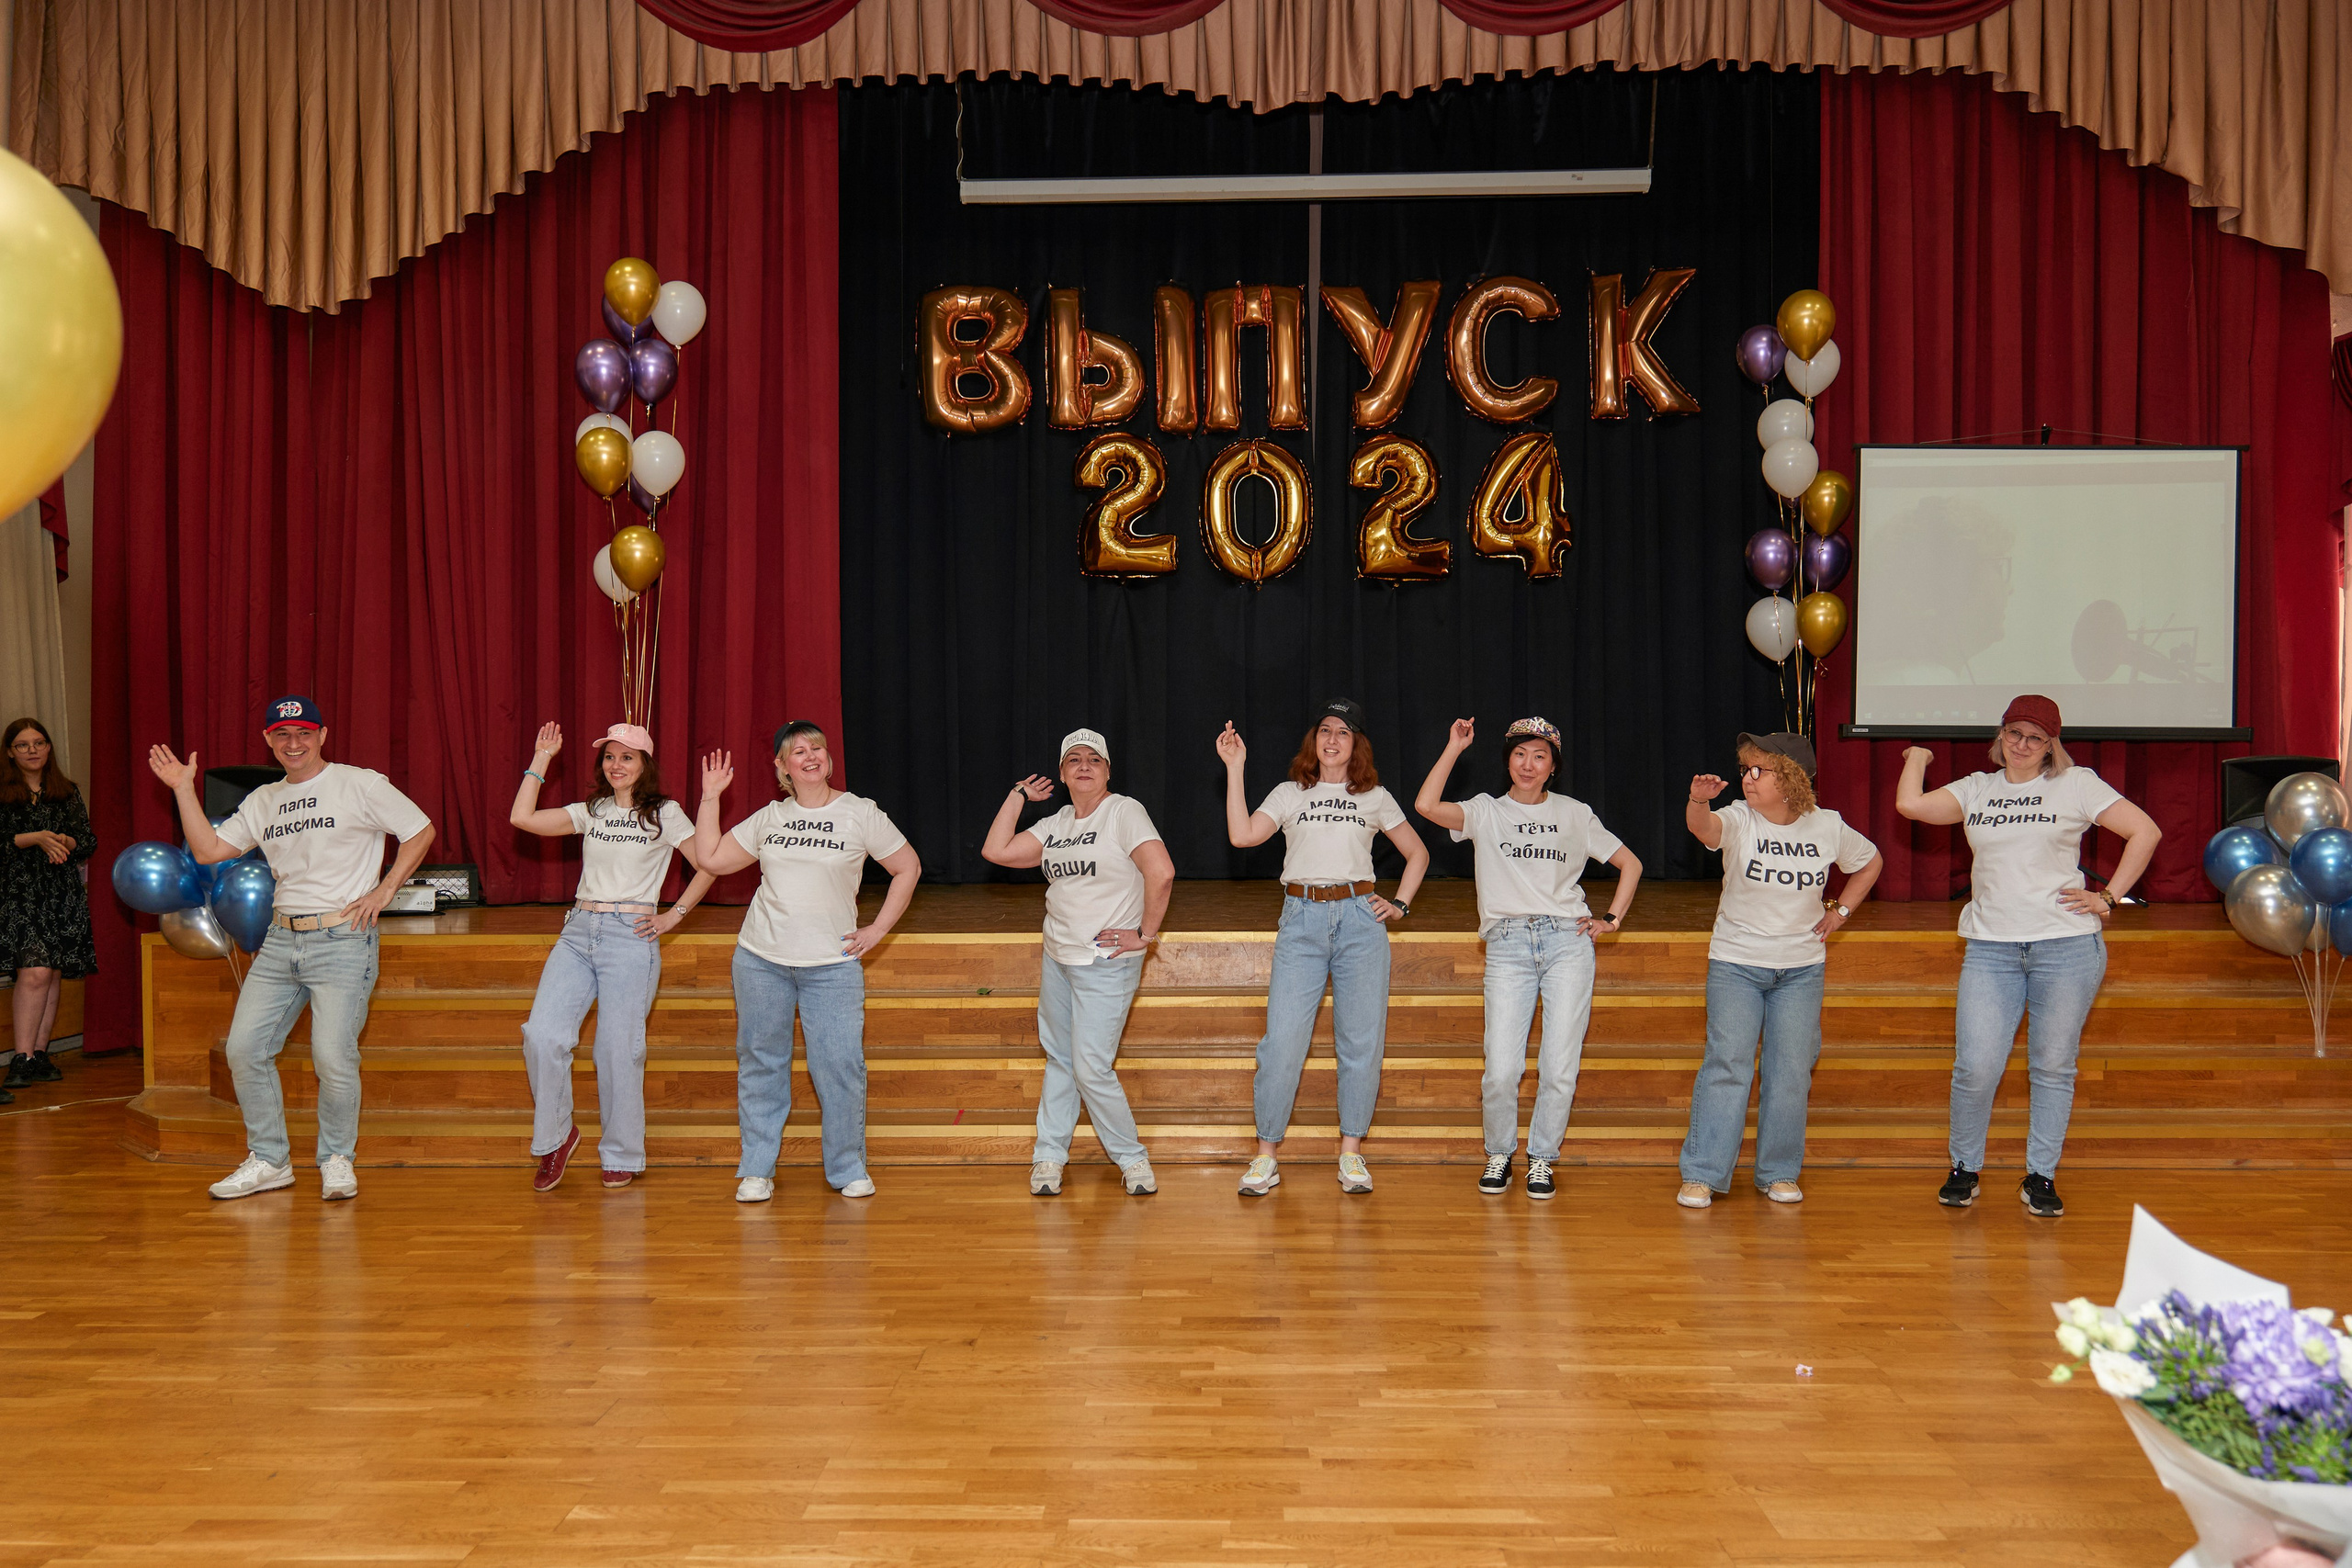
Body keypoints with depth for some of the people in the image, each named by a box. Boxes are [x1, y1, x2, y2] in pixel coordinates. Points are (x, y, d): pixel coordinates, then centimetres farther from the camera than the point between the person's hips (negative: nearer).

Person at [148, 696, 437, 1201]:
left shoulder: (360, 785, -1)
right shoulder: (262, 802, 16)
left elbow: (421, 830, 1)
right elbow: (208, 850, 11)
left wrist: (383, 891, -5)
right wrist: (184, 789, 5)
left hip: (342, 938, -6)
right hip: (281, 940, 6)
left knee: (333, 1056, -12)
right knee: (244, 1049, 1)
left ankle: (337, 1160, 9)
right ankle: (269, 1160, 16)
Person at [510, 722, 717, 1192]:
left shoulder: (665, 814, 4)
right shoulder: (590, 811, 13)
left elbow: (708, 866, 5)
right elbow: (522, 817, 2)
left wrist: (674, 915, 0)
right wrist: (542, 759, 5)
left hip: (631, 937, -4)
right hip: (578, 931, 4)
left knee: (618, 1048, -3)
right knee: (542, 1035, -9)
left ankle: (622, 1157, 12)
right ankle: (555, 1136, 10)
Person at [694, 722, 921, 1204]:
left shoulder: (860, 814, 0)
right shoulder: (769, 818, 9)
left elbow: (909, 867, 5)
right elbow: (709, 859, 10)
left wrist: (878, 928, 0)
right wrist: (710, 797, 8)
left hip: (832, 964, -2)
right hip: (761, 961, 3)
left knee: (840, 1066, -6)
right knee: (760, 1064, 7)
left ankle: (848, 1169, 10)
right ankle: (757, 1172, 18)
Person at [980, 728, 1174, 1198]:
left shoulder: (1124, 811, -11)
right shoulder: (1054, 825, 10)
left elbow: (1162, 872, -21)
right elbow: (995, 850, 4)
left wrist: (1146, 935, -17)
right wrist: (1018, 797, 8)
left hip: (1107, 964, -7)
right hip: (1057, 958, 7)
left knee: (1091, 1069, -8)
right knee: (1058, 1058, 14)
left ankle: (1132, 1157, 10)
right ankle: (1049, 1155, 26)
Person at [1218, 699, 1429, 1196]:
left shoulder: (1376, 798, 15)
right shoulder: (1289, 794, 13)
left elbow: (1417, 853, 22)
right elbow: (1242, 835, -2)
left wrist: (1400, 905, 9)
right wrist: (1234, 768, -3)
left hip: (1359, 917, 1)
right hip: (1302, 918, -1)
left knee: (1361, 1039, 1)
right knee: (1282, 1038, -7)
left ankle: (1352, 1153, 12)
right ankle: (1266, 1154, 3)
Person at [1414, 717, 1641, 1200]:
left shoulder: (1575, 814, 15)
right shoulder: (1486, 811, 11)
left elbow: (1630, 863, 22)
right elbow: (1426, 805, -7)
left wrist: (1612, 919, 11)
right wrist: (1454, 748, -1)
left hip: (1567, 940, 1)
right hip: (1507, 946, -1)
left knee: (1559, 1068, -4)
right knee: (1501, 1070, -10)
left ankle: (1541, 1159, 15)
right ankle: (1499, 1154, 15)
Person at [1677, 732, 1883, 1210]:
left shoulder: (1828, 827, -3)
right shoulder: (1738, 820, -11)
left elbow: (1871, 862, 17)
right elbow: (1704, 827, -35)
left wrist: (1839, 912, 7)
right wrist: (1698, 802, -58)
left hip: (1802, 968, 2)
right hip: (1736, 964, -2)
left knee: (1791, 1072, 5)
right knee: (1727, 1066, -5)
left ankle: (1779, 1173, 20)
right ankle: (1701, 1175, 2)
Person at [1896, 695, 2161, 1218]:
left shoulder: (2076, 784, 6)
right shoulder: (1975, 789, 13)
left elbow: (2145, 832, 3)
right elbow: (1910, 804, -1)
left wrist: (2108, 898, -2)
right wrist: (1918, 756, 14)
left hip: (2066, 945, -1)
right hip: (1990, 948, 1)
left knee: (2053, 1067, 5)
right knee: (1976, 1067, -6)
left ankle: (2040, 1178, 17)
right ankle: (1964, 1169, 13)